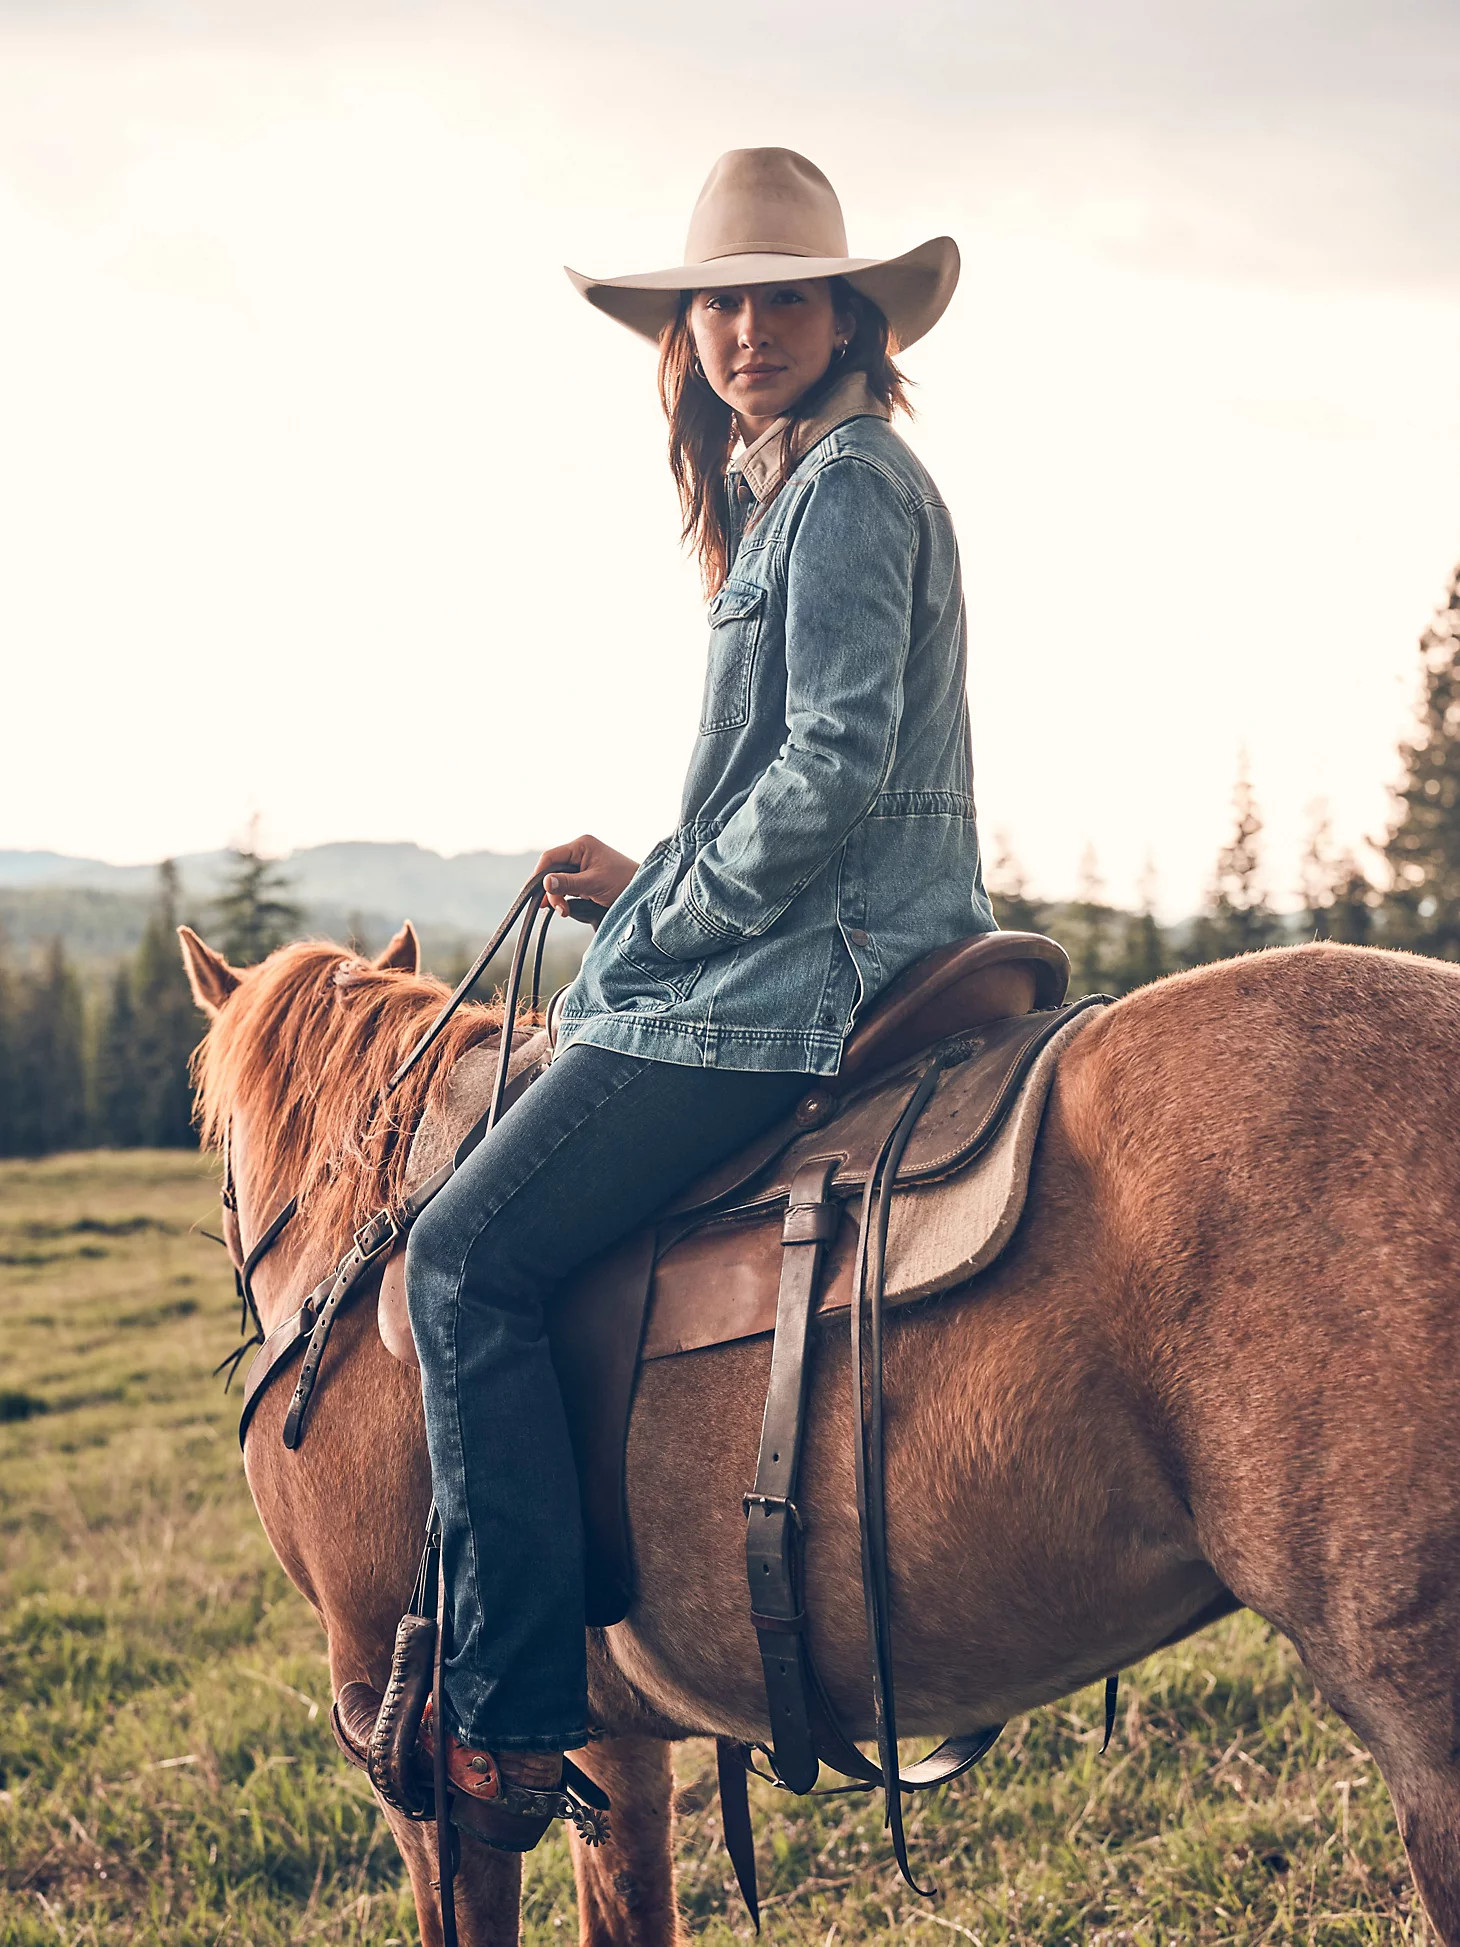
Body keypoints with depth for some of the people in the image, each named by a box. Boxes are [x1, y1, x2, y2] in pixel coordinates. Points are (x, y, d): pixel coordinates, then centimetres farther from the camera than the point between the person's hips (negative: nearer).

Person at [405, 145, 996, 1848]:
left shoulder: (847, 483, -12)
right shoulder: (794, 488, 20)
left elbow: (832, 775, -21)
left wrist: (655, 920, -11)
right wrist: (649, 881, 14)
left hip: (789, 987, -11)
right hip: (822, 960, 11)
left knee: (469, 1258, -11)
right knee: (494, 1246, 22)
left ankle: (509, 1711, -9)